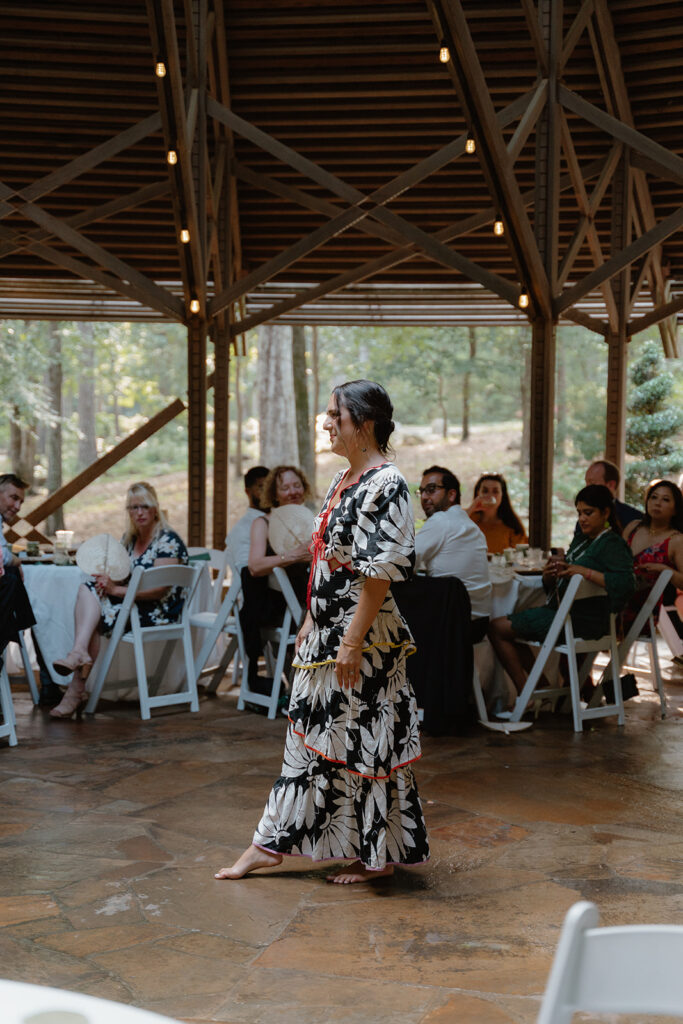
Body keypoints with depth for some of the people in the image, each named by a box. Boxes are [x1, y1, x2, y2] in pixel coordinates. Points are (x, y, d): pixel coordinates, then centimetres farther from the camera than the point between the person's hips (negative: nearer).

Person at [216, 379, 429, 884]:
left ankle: (379, 855, 18)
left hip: (365, 638, -9)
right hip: (327, 632, 10)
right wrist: (311, 622, 17)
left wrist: (353, 641, -22)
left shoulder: (386, 485, -17)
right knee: (310, 733, 15)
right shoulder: (344, 479, 12)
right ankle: (273, 842, 25)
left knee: (366, 739, 2)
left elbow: (380, 574, -21)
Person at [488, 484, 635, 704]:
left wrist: (584, 571, -29)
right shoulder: (581, 541, 17)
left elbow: (626, 583, -29)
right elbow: (550, 585, 17)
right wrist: (550, 573, -7)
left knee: (498, 628, -10)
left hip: (581, 620, -10)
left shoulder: (612, 544, -11)